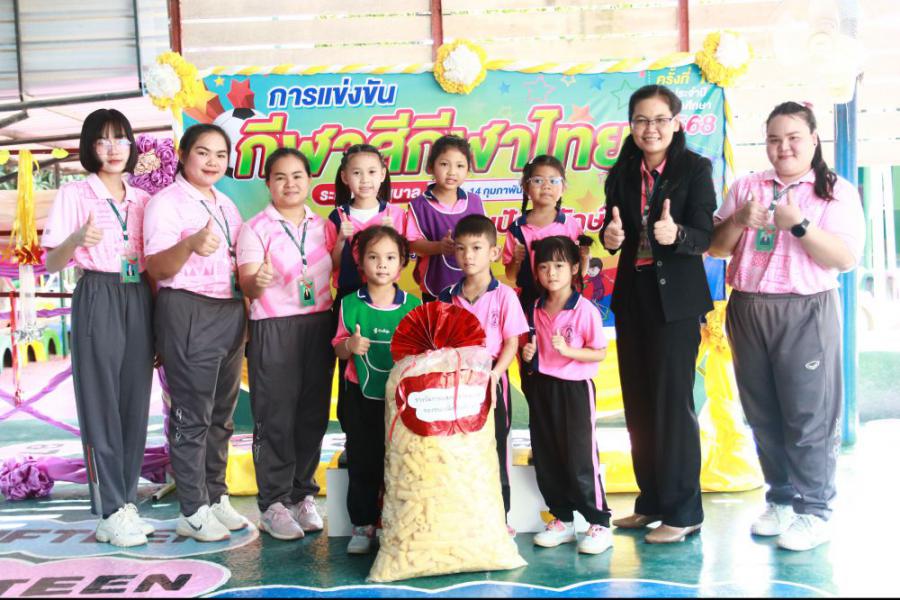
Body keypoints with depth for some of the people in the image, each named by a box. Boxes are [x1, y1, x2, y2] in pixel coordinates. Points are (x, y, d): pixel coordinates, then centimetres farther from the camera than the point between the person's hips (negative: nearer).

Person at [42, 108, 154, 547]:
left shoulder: (142, 199, 13)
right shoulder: (74, 194, 0)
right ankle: (111, 511, 2)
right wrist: (77, 239, -25)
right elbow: (52, 264, -4)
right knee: (101, 403, -3)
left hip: (139, 301, 5)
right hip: (98, 300, -5)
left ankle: (128, 502, 14)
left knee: (136, 403, 5)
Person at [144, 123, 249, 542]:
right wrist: (190, 246, -36)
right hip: (188, 312, -7)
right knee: (192, 413, -3)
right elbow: (156, 267, -19)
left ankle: (216, 495, 23)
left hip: (230, 313, 8)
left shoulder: (227, 206, 16)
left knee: (222, 412, 12)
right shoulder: (166, 203, -7)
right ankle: (193, 510, 4)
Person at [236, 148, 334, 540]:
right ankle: (273, 504, 6)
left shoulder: (322, 226, 12)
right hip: (273, 330, -4)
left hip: (319, 326, 4)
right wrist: (257, 281, -33)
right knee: (275, 416, -2)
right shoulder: (256, 229, -2)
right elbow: (247, 284, -13)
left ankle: (302, 495, 19)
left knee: (313, 414, 7)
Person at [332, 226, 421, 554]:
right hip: (361, 396, 0)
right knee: (362, 464, 7)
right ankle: (363, 526, 19)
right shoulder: (351, 304, -2)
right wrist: (349, 346, -17)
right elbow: (338, 348, 4)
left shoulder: (414, 305, -1)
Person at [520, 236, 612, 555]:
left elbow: (600, 353, -10)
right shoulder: (537, 310, 7)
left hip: (574, 388, -6)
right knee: (546, 458, 11)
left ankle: (599, 524, 8)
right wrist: (528, 354, -1)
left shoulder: (585, 309, -11)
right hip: (542, 386, 6)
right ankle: (562, 519, 25)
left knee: (580, 458, -3)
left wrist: (567, 350, -23)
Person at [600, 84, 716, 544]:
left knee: (673, 401, -4)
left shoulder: (695, 169, -5)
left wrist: (676, 234, -34)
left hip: (675, 298, -6)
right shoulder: (622, 174, 8)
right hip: (632, 295, 6)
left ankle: (683, 511, 5)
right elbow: (612, 227, 8)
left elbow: (703, 236, -13)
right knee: (638, 402, 11)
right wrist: (610, 236, -15)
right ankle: (652, 501, 24)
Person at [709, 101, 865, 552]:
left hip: (805, 312, -4)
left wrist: (799, 224, -20)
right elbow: (716, 248, 10)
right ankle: (782, 501, 21)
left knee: (809, 414, -3)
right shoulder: (747, 188, 13)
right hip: (747, 309, 4)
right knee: (762, 414, 8)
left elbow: (846, 259, -10)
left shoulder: (836, 192, 2)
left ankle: (814, 512, 7)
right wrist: (738, 221, -9)